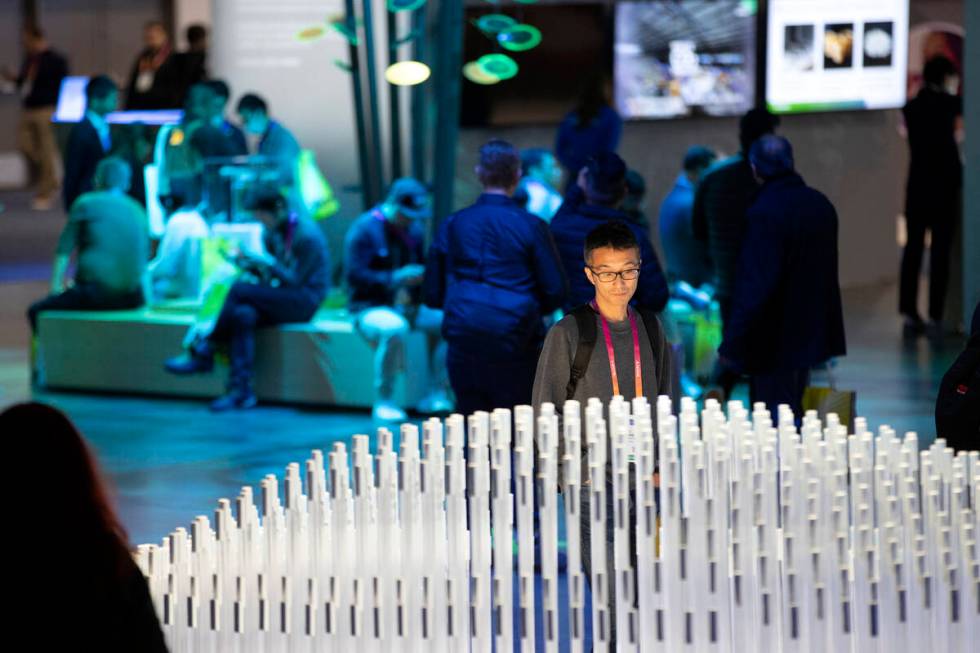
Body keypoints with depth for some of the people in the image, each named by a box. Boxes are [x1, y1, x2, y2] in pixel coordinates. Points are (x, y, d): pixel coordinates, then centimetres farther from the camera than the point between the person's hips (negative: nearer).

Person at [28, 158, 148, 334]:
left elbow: (65, 248, 1)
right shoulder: (138, 211, 14)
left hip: (95, 293, -6)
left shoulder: (86, 203, 3)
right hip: (132, 298, 6)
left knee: (36, 312, 9)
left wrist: (56, 287, 7)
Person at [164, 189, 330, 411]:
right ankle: (241, 391, -34)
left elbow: (296, 280, -15)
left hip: (306, 300, -7)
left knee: (239, 290, -24)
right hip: (283, 299, 7)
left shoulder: (307, 235, -13)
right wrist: (250, 265, -5)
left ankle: (203, 354, -15)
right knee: (243, 315, -26)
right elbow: (269, 276, 15)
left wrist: (267, 262, -21)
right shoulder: (273, 234, 12)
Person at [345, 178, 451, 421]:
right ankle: (384, 401, -27)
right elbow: (354, 275, -16)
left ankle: (436, 395, -11)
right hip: (371, 308, -7)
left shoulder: (414, 229, 12)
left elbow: (421, 267, 24)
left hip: (407, 307, 7)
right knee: (394, 328, -39)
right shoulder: (365, 229, -9)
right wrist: (395, 278, -24)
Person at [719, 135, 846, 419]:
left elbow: (755, 285, -23)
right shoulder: (821, 205, 4)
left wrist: (732, 342, -18)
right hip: (810, 331, 8)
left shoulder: (764, 213, -21)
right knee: (794, 408, 19)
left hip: (772, 342, -8)